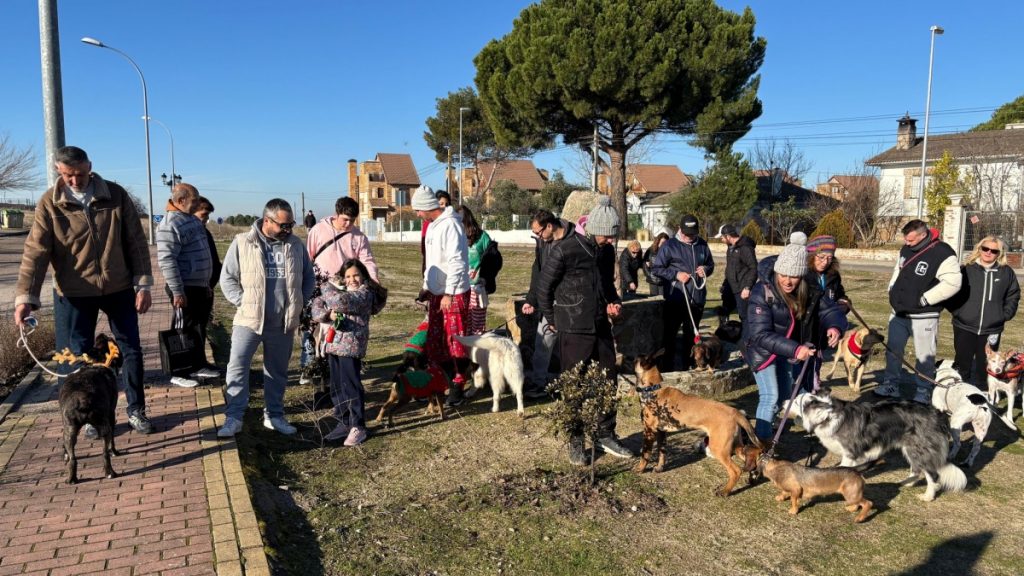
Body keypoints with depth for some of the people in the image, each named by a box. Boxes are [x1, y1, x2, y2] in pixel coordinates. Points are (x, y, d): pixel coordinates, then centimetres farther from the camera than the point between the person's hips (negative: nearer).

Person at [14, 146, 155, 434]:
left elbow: (136, 242, -2)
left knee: (131, 350, 8)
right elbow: (35, 252, -12)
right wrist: (25, 297, -21)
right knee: (80, 356, 9)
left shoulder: (116, 195, -6)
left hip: (118, 289, 1)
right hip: (74, 293, 0)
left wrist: (143, 284, -6)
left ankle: (136, 409, 23)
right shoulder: (49, 203, -8)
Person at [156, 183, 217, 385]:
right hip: (185, 288, -9)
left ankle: (199, 365, 30)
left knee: (199, 329, 17)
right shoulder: (170, 224, -17)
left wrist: (207, 284, 20)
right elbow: (166, 261, -22)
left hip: (201, 286, 9)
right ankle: (178, 373, 12)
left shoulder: (193, 220, 12)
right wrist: (177, 291, -23)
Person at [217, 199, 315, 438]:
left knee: (278, 371, 12)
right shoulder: (242, 243, -4)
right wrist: (243, 302, -10)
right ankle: (233, 418, 1)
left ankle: (274, 415, 25)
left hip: (283, 322, 3)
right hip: (249, 319, -3)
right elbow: (228, 278, -1)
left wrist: (299, 302, 4)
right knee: (237, 367, -6)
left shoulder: (295, 245, 5)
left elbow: (308, 277, 14)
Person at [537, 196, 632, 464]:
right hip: (574, 329, -6)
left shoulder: (606, 250, 4)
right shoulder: (564, 250, -16)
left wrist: (613, 302, 1)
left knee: (608, 380, 12)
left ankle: (606, 435, 28)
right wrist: (553, 320, 0)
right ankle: (575, 442, 18)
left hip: (601, 326, 6)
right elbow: (544, 288, -8)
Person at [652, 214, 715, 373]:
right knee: (669, 334, 1)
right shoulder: (670, 245, -7)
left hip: (697, 299, 4)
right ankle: (666, 368, 10)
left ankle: (689, 366, 29)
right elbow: (656, 269, -6)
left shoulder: (702, 245, 6)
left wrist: (706, 269, -4)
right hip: (675, 299, -4)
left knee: (692, 334, 16)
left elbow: (711, 264, 19)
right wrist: (676, 274, -16)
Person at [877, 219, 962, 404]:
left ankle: (924, 392, 15)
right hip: (899, 312, 7)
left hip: (923, 316, -7)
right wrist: (892, 290, 10)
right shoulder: (906, 249, 6)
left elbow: (953, 283, -21)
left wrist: (925, 299, -20)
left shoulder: (943, 254, -17)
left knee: (924, 355, 2)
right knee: (893, 349, 13)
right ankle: (891, 384, 26)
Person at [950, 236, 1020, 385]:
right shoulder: (967, 269, -1)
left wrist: (1005, 315, 2)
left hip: (991, 330, 2)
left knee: (983, 367, 8)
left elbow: (1013, 296, 13)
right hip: (964, 327, -1)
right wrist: (957, 311, -3)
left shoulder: (1007, 272, 5)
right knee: (962, 365, 4)